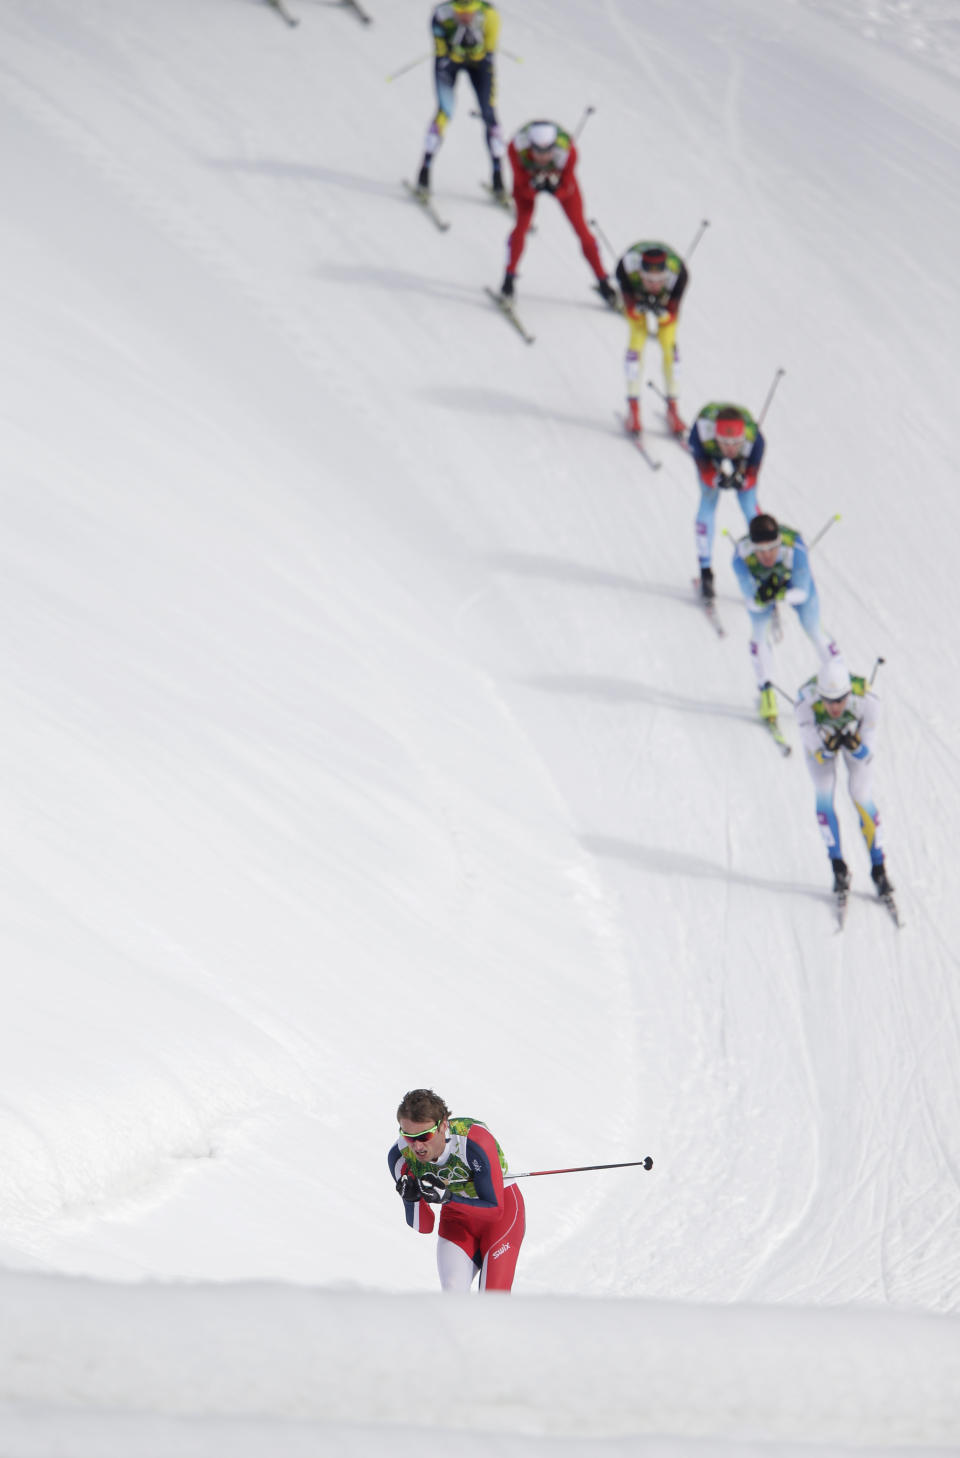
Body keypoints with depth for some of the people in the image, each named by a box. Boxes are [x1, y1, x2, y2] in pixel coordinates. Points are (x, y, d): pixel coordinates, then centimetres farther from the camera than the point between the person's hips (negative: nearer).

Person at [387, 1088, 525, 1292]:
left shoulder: (474, 1141, -34)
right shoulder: (400, 1156, -21)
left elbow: (495, 1209, -25)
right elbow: (423, 1227, -13)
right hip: (456, 1217, 4)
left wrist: (447, 1198, -40)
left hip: (502, 1208, -3)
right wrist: (412, 1199, -36)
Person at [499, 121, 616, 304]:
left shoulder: (567, 150, -38)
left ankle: (603, 282, 8)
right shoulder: (517, 149, -37)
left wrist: (555, 189, -46)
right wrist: (535, 186, -47)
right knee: (522, 225, -20)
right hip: (529, 179, 0)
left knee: (581, 228, -4)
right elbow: (523, 188, -27)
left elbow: (567, 189, -26)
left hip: (560, 182, 0)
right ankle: (509, 277, -6)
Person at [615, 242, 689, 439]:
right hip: (636, 294, 0)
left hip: (665, 299, 0)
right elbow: (630, 311, -30)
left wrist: (661, 313, -52)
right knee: (638, 337, -18)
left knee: (669, 343, -11)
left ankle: (672, 408, 3)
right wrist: (638, 308, -52)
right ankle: (633, 408, -11)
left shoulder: (678, 273, -40)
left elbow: (671, 318, -30)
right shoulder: (627, 267, -41)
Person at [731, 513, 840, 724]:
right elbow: (752, 602, -34)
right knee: (759, 631, -9)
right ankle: (766, 691, 10)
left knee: (814, 631, 2)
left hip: (796, 583, -1)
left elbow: (802, 593, -34)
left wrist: (780, 594, -53)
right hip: (761, 585, 1)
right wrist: (760, 598, -57)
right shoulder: (742, 557, -40)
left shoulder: (794, 548, -44)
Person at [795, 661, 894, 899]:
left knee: (862, 798, -9)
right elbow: (817, 754, -31)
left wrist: (854, 746, -52)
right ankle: (839, 869, -2)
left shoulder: (866, 701, -40)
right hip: (821, 737, 0)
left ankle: (879, 870, 1)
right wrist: (828, 749, -51)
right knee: (824, 794, -13)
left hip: (855, 735, 0)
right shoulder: (807, 702, -40)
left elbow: (866, 753, -31)